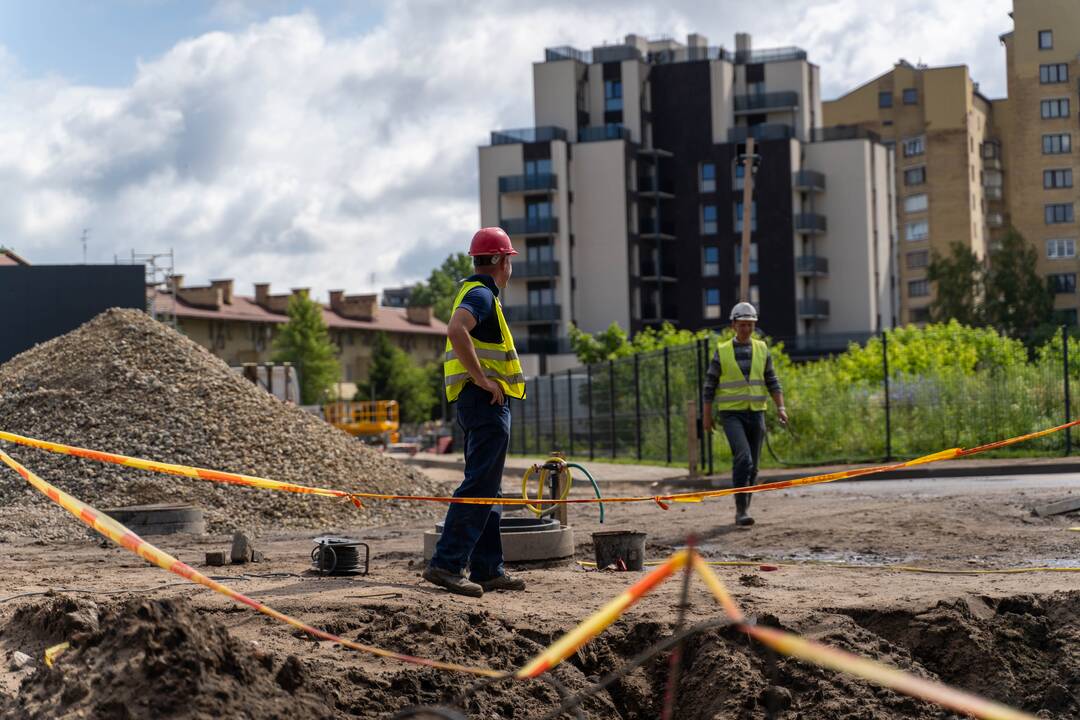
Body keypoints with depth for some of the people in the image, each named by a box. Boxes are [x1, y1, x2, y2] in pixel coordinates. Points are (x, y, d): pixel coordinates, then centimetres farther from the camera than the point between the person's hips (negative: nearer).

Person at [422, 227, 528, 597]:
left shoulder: (472, 291, 20)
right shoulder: (482, 295, -11)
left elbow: (460, 336, 32)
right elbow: (456, 331, -30)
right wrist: (482, 379, -24)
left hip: (482, 402, 11)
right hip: (487, 401, -11)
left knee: (488, 489, 11)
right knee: (479, 485, -13)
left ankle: (488, 570, 13)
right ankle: (446, 564, -16)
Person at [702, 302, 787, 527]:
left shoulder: (762, 349, 5)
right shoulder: (722, 352, -3)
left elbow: (772, 382, 6)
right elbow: (710, 384, 2)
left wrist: (781, 407, -8)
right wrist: (707, 416, 1)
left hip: (756, 414, 4)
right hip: (732, 415, -4)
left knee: (752, 465, 7)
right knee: (743, 459, -22)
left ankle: (743, 509, 23)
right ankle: (741, 510, -18)